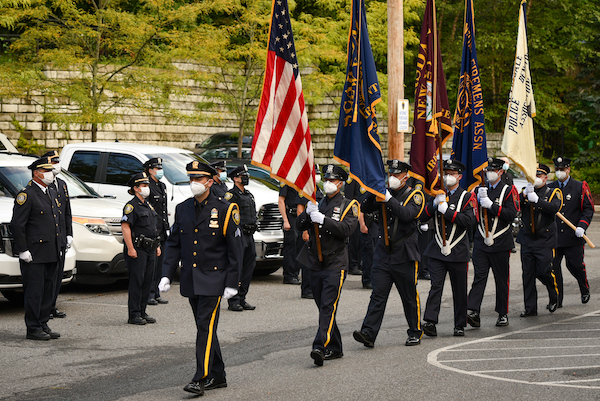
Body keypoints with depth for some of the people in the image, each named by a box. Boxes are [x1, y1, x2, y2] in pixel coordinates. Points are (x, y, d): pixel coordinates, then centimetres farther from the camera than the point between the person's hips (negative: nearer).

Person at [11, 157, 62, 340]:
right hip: (34, 255, -8)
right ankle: (33, 329, 2)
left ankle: (43, 324, 19)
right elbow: (17, 225, -13)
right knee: (34, 292, -3)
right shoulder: (26, 195, -10)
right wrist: (23, 250, -16)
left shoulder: (52, 193, 16)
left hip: (51, 254, 8)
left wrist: (59, 247, 19)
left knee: (48, 291, 11)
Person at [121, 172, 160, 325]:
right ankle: (134, 315, -3)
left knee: (147, 281, 10)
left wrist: (157, 246, 20)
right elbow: (125, 227, -17)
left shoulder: (148, 205, 18)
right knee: (136, 281, -6)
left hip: (150, 249, 8)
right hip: (137, 249, -8)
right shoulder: (132, 205, -10)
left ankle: (142, 312, 18)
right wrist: (130, 248, -23)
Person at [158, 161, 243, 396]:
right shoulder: (182, 209, 8)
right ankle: (218, 376, 21)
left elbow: (235, 250, -6)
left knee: (206, 327, -11)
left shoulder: (225, 210, -7)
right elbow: (173, 244, 12)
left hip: (213, 279, -6)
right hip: (190, 280, 6)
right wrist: (166, 275, 3)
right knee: (205, 328, 12)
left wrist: (232, 284, -10)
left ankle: (201, 379, -11)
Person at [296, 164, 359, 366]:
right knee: (323, 307, 10)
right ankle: (334, 348, 19)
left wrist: (323, 220, -24)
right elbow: (300, 226, 8)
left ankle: (320, 347, -24)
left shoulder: (349, 205, 0)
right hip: (315, 264, 6)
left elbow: (346, 229, -16)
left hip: (335, 264, -6)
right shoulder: (317, 203, 16)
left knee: (328, 307, -15)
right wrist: (308, 213, -12)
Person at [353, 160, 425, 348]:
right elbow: (365, 209, -1)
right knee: (378, 295, -5)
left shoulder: (415, 196, -4)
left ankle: (415, 333, 22)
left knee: (410, 297, 8)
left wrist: (389, 199, -28)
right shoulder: (383, 194, 9)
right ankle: (368, 333, -11)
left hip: (405, 256, -3)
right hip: (383, 254, 3)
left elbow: (407, 215, -22)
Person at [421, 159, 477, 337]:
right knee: (436, 286, -10)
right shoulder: (437, 195, 12)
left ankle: (460, 325, 16)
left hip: (458, 251, -1)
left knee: (459, 290, 6)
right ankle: (430, 322, -16)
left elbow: (470, 221, -14)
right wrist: (434, 204, -10)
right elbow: (421, 217, 6)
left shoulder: (467, 197, 1)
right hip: (437, 250, 2)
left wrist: (447, 210, -18)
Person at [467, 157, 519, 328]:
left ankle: (503, 314, 17)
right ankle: (473, 312, -17)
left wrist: (491, 205, -19)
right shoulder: (479, 189, 11)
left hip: (501, 243, -2)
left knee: (502, 280, 6)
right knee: (479, 277, -8)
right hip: (481, 242, 2)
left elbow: (511, 214, -11)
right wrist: (479, 198, -12)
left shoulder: (509, 191, 1)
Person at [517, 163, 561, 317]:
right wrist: (525, 194, -20)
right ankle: (530, 308, 9)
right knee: (528, 274, 3)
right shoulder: (524, 192, 11)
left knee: (544, 272, -6)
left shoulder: (553, 193, 2)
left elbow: (555, 208, -19)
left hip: (544, 241, -3)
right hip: (527, 240, 3)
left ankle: (554, 298, 23)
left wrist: (537, 199, -26)